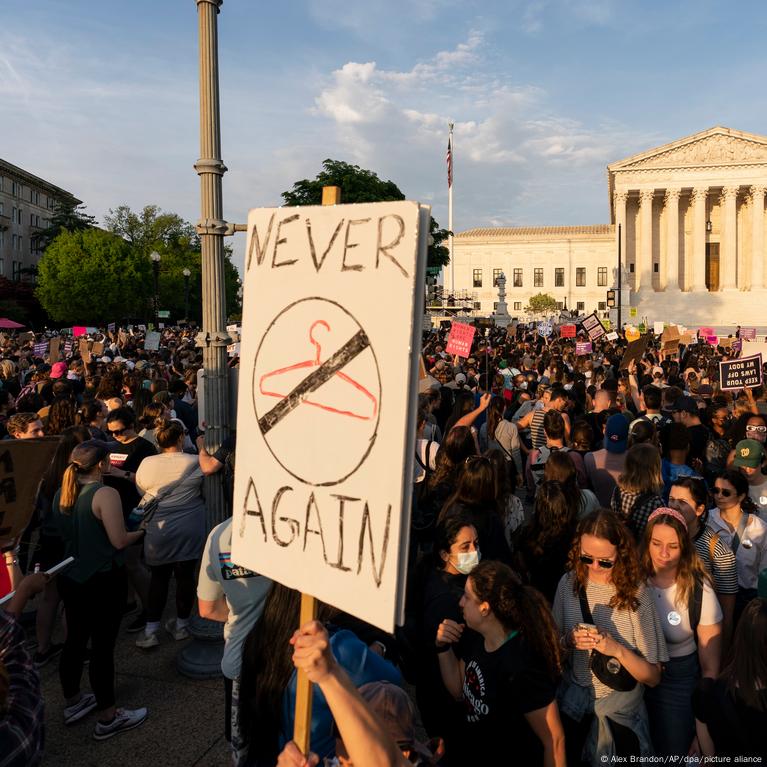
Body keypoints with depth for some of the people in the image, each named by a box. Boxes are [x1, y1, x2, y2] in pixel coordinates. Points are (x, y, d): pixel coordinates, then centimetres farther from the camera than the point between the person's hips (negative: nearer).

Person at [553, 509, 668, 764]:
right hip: (572, 704, 2)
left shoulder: (636, 593, -17)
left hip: (620, 712, -2)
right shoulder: (569, 584, -11)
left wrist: (617, 650, -28)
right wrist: (569, 640, -19)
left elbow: (653, 677, -12)